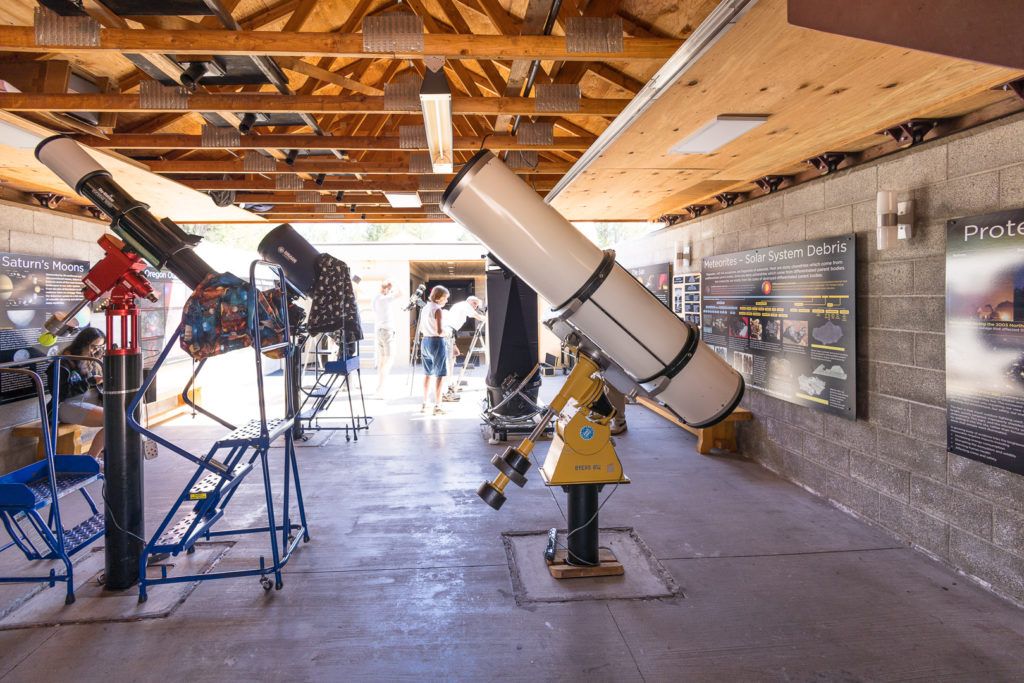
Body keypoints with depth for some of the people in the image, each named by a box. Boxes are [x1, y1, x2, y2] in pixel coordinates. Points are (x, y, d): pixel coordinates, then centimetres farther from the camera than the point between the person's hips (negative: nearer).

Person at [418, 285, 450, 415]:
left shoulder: (424, 308, 11)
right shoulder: (437, 310, -14)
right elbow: (439, 331, -21)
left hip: (425, 341, 8)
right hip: (437, 342, -8)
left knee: (428, 374, 17)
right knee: (439, 375, -3)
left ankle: (424, 404, 23)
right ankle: (437, 406, -3)